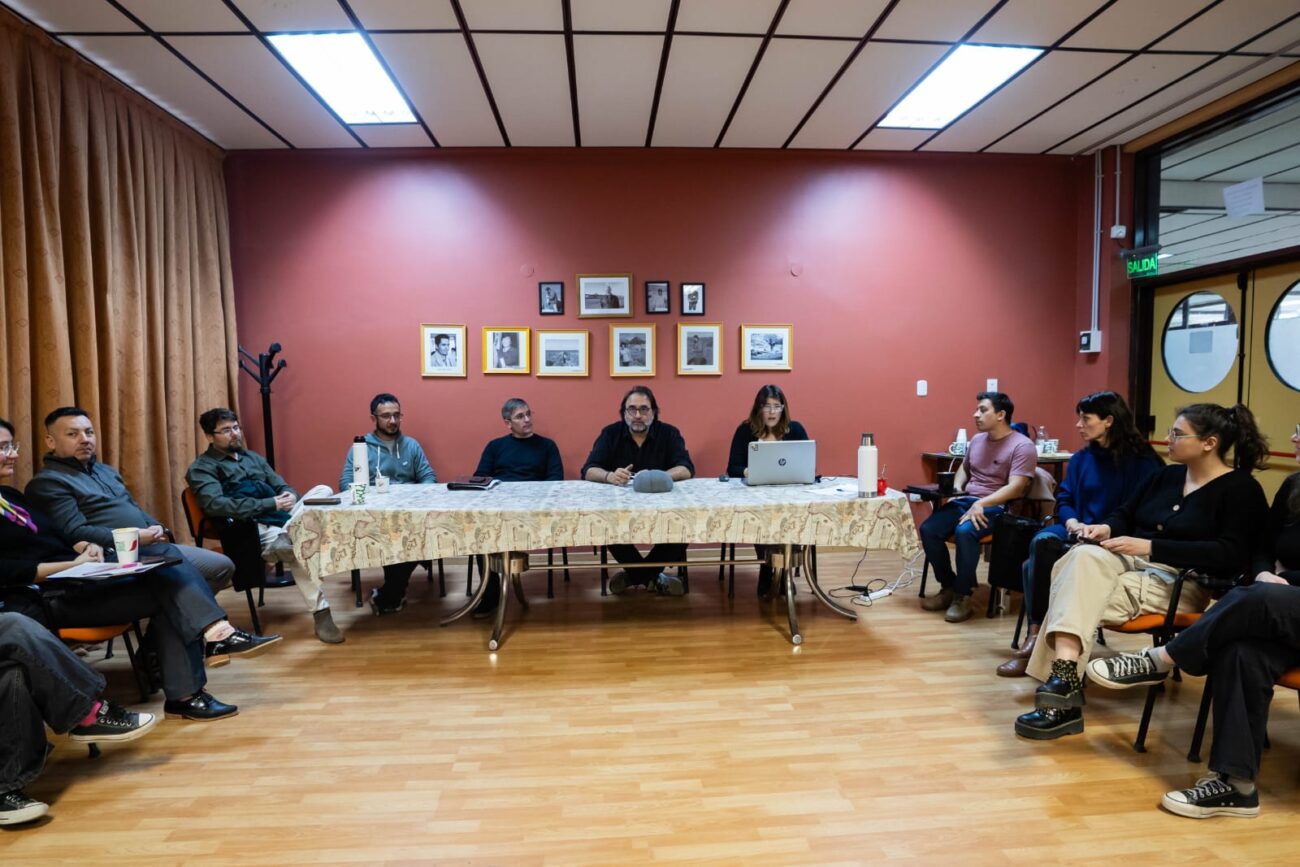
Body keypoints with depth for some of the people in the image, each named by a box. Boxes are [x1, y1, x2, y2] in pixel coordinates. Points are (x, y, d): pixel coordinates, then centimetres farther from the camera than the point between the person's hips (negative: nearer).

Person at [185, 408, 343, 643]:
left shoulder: (252, 457, 28)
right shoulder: (201, 468, 5)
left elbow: (282, 486, 23)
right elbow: (215, 505, -13)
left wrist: (290, 496, -5)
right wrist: (270, 504, -18)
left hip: (284, 517, 7)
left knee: (323, 490, -18)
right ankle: (321, 613, -30)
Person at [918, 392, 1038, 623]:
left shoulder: (1022, 446, -9)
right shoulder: (977, 440, 14)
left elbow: (1015, 488, -18)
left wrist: (981, 504, -29)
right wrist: (956, 488, 8)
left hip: (996, 507, -7)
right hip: (965, 500, 7)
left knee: (964, 532, -36)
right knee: (928, 530, -16)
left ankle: (963, 597, -21)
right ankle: (949, 587, 0)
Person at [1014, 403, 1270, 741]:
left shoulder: (1242, 489, -4)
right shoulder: (1166, 475, 17)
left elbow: (1231, 557, -17)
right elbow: (1126, 514, 23)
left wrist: (1151, 547, -24)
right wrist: (1106, 528, -4)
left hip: (1180, 581, -5)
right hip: (1132, 561, 6)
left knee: (1080, 597, -31)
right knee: (1085, 556, -32)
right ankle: (1064, 674, -43)